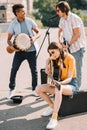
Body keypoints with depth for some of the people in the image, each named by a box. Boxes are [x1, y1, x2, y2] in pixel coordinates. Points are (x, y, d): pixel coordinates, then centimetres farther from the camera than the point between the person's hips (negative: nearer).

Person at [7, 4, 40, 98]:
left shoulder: (30, 21, -3)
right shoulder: (13, 24, -5)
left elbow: (38, 32, 2)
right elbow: (9, 39, -1)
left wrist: (35, 38, -19)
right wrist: (11, 46, -21)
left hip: (31, 50, 1)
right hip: (19, 50, 0)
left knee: (34, 70, 6)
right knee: (14, 69, -4)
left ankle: (34, 89, 22)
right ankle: (12, 89, 13)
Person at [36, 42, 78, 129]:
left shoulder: (70, 58, -16)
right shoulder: (57, 58, 5)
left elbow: (69, 78, -21)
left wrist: (60, 83, -39)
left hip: (71, 84, -7)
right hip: (60, 83, 7)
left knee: (58, 89, -42)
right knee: (38, 89, -12)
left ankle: (54, 118, -43)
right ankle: (53, 106, 5)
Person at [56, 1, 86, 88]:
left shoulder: (74, 18, -16)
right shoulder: (62, 19, 8)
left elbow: (77, 35, -19)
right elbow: (60, 31, 24)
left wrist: (68, 45, -15)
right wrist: (60, 41, 7)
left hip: (77, 48, -7)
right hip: (69, 48, 7)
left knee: (76, 70, -3)